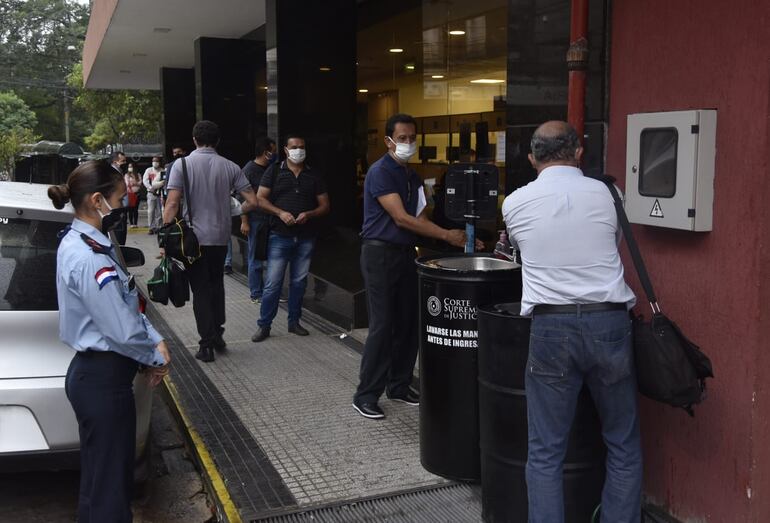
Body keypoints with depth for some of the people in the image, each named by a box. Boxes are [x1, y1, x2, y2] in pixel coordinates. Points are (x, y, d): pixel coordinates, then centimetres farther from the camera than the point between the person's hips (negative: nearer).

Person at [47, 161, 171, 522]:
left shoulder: (82, 242, 7)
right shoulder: (89, 258, -25)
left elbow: (125, 306, 13)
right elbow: (124, 330, -24)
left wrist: (154, 341, 3)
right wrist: (157, 358, -6)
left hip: (94, 372, 10)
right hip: (103, 380, -10)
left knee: (99, 477, 24)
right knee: (109, 483, 3)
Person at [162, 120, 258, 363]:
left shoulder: (182, 164, -7)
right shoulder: (230, 167, 0)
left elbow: (172, 204, -13)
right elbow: (252, 201, -3)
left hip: (193, 237, -2)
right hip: (220, 237, 2)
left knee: (201, 290, 6)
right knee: (216, 284, 22)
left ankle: (207, 344, 6)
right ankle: (217, 335, 24)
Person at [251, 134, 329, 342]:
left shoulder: (314, 175, 8)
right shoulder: (274, 171, 2)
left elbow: (324, 206, 8)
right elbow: (260, 199, -2)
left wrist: (309, 214, -12)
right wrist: (280, 213, -16)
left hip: (306, 238, 3)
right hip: (280, 236, -3)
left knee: (299, 282, 10)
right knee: (272, 283, -3)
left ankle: (294, 322, 22)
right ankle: (264, 325, 6)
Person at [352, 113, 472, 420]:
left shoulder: (412, 176, 14)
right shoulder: (380, 172, -12)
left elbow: (419, 218, 12)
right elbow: (401, 218, -19)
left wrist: (458, 238, -2)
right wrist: (446, 235, -20)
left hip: (405, 254, 8)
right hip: (380, 254, -8)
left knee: (408, 323, 9)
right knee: (382, 326, -7)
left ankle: (399, 386, 23)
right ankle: (366, 396, 3)